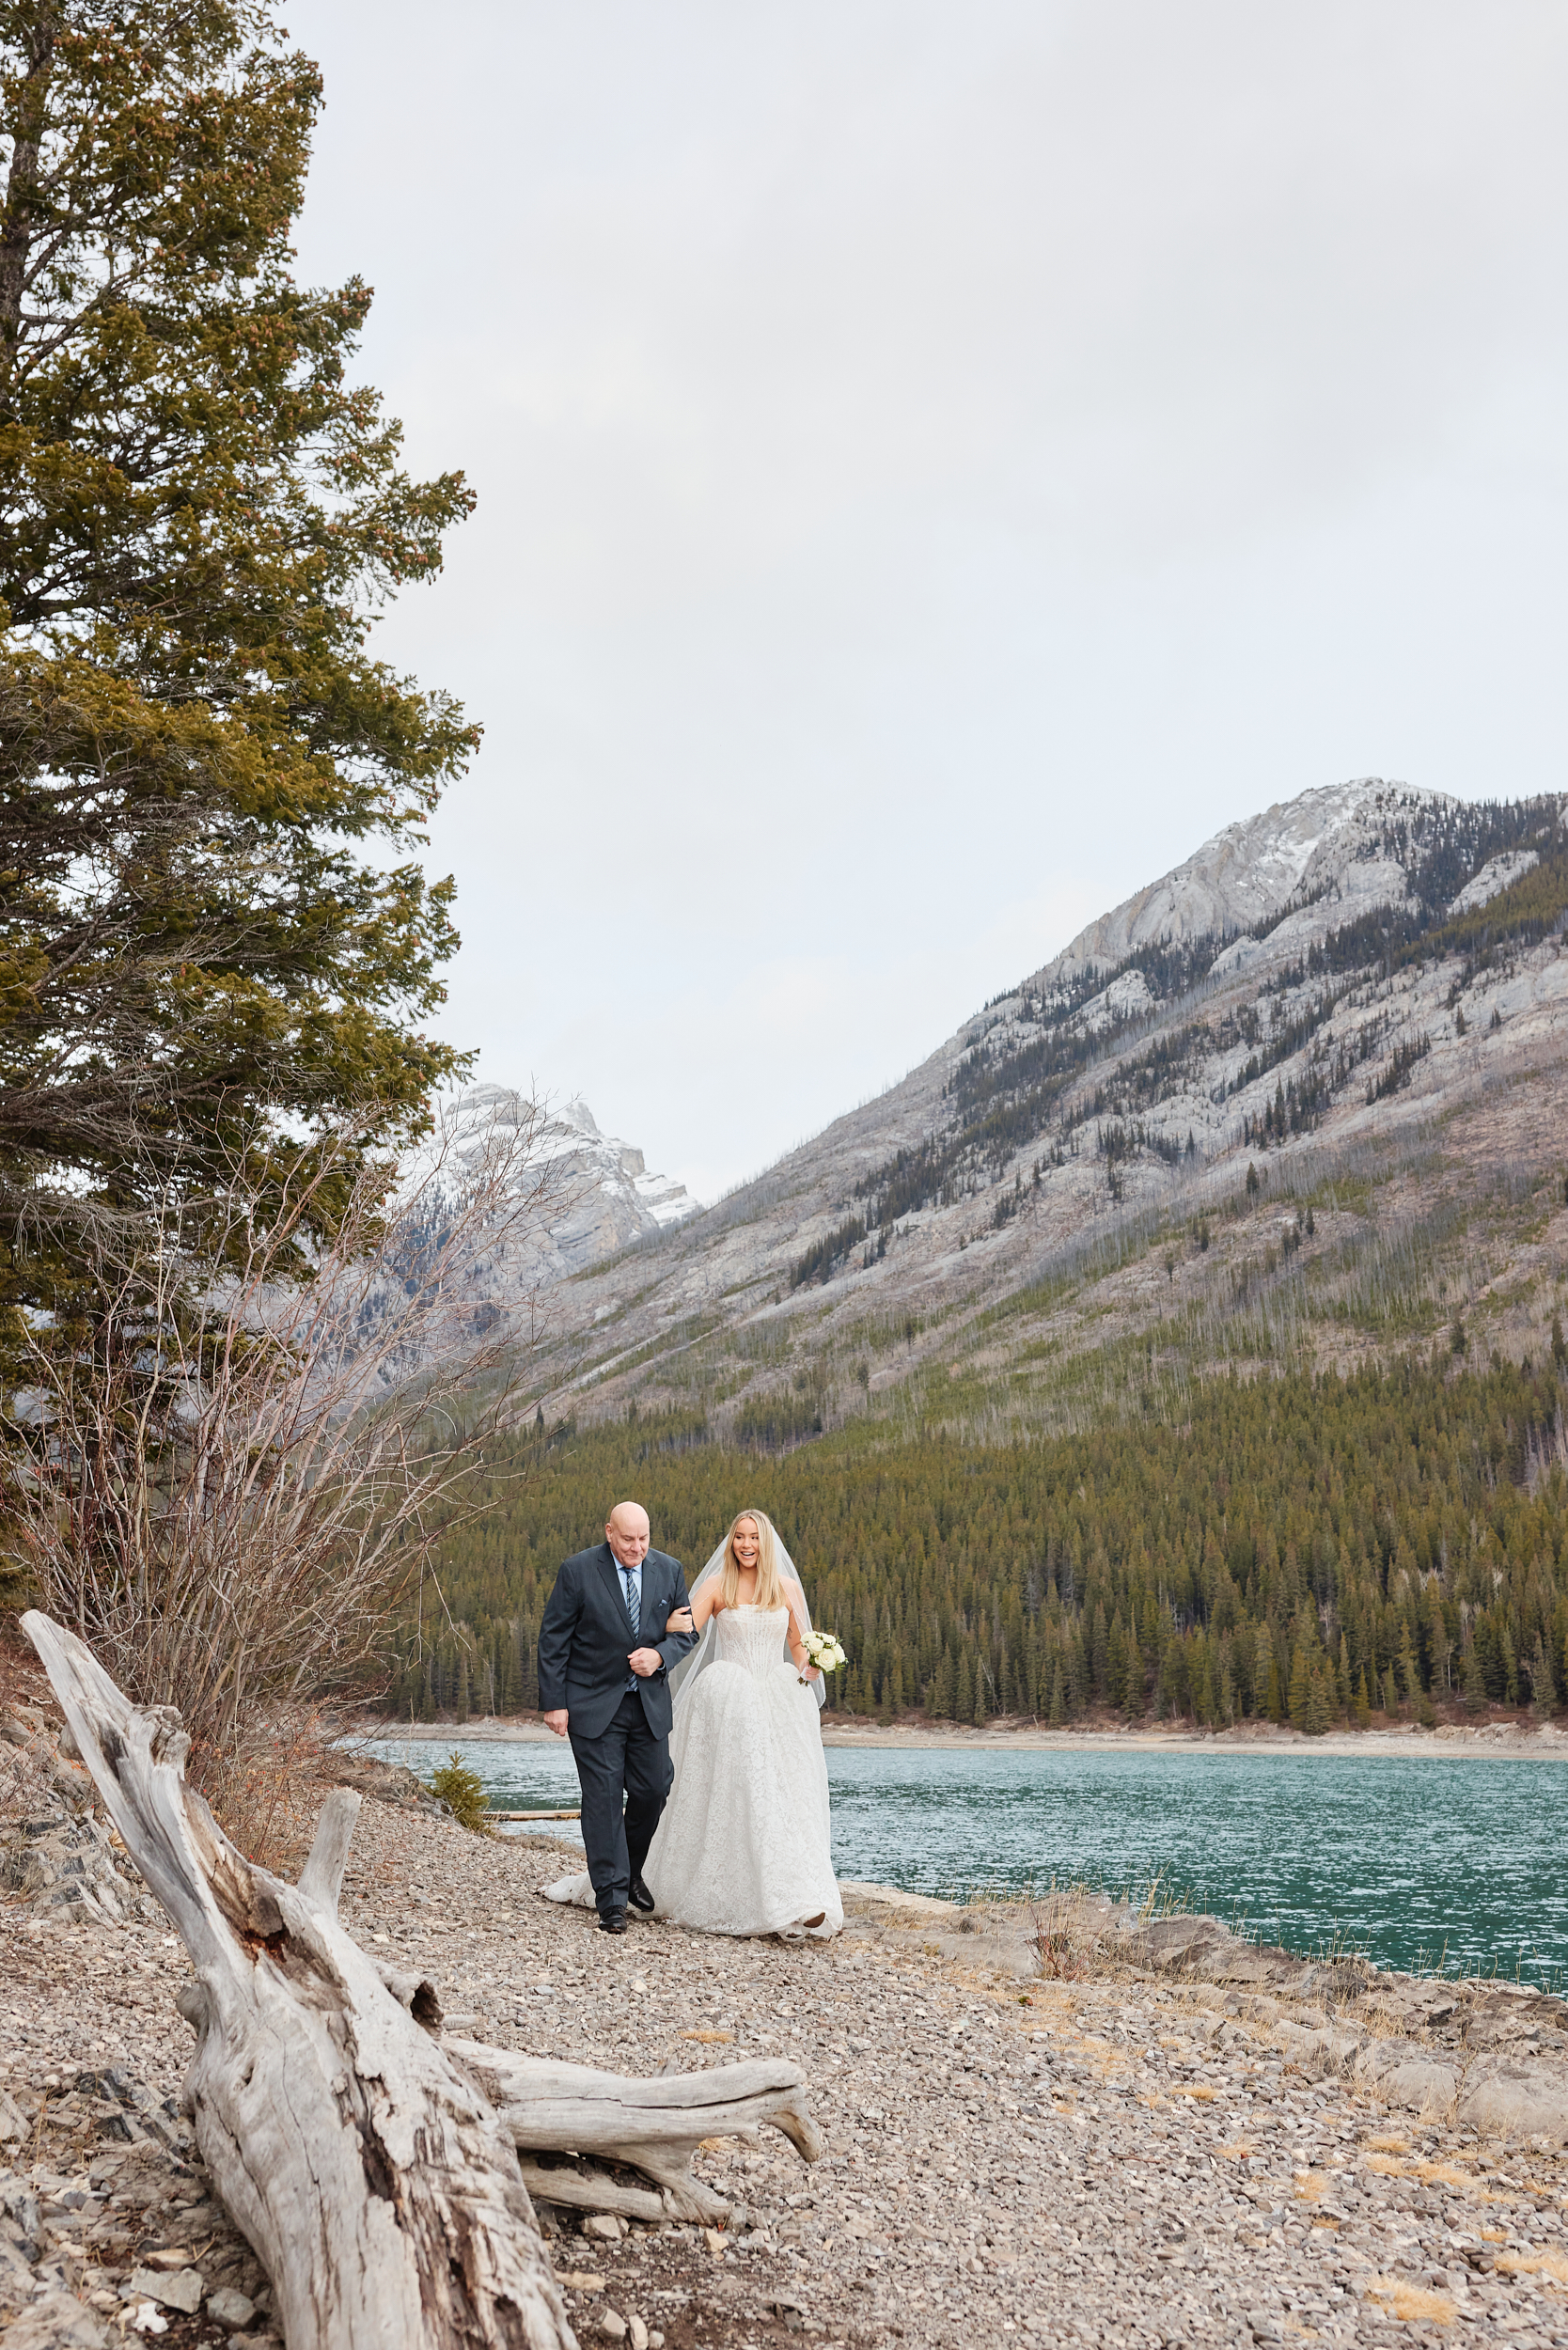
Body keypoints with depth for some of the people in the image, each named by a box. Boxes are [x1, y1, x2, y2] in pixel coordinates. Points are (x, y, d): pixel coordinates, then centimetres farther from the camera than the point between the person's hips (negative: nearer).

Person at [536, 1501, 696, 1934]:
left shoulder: (668, 1570, 1)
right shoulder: (577, 1571, -10)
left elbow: (685, 1632, 8)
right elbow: (553, 1640, -7)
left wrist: (659, 1655, -14)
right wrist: (554, 1703, -10)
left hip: (649, 1703, 4)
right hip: (594, 1704, -4)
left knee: (652, 1792, 7)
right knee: (603, 1798, -3)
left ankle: (630, 1870, 33)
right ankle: (612, 1899, 4)